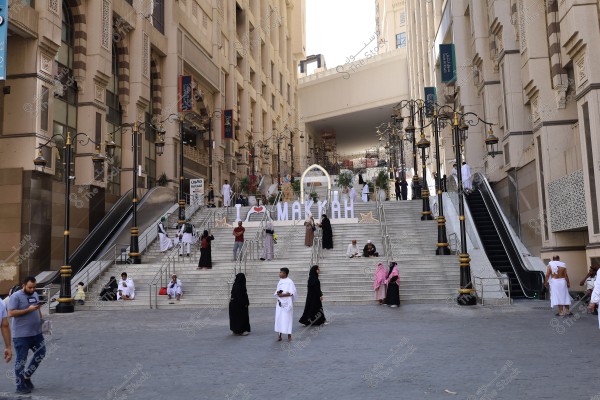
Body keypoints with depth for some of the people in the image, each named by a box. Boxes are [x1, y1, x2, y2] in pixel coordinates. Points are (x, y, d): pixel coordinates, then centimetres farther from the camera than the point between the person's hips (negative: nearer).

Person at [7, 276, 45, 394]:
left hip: (36, 332, 7)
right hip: (21, 335, -7)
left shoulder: (35, 294, 11)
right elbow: (11, 313, -19)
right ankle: (20, 386, 13)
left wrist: (41, 320, 11)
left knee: (41, 353, 12)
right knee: (21, 360, 3)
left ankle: (26, 375, 27)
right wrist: (28, 310, -24)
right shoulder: (16, 296, -12)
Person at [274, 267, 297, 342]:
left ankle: (289, 336, 7)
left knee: (287, 318, -3)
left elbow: (291, 293, -12)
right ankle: (279, 335, 10)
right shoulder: (280, 282, 12)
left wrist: (282, 295, -18)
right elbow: (277, 292, 15)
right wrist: (278, 293, -8)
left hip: (287, 303, -6)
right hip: (280, 302, 6)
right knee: (279, 318, 4)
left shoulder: (290, 282, -6)